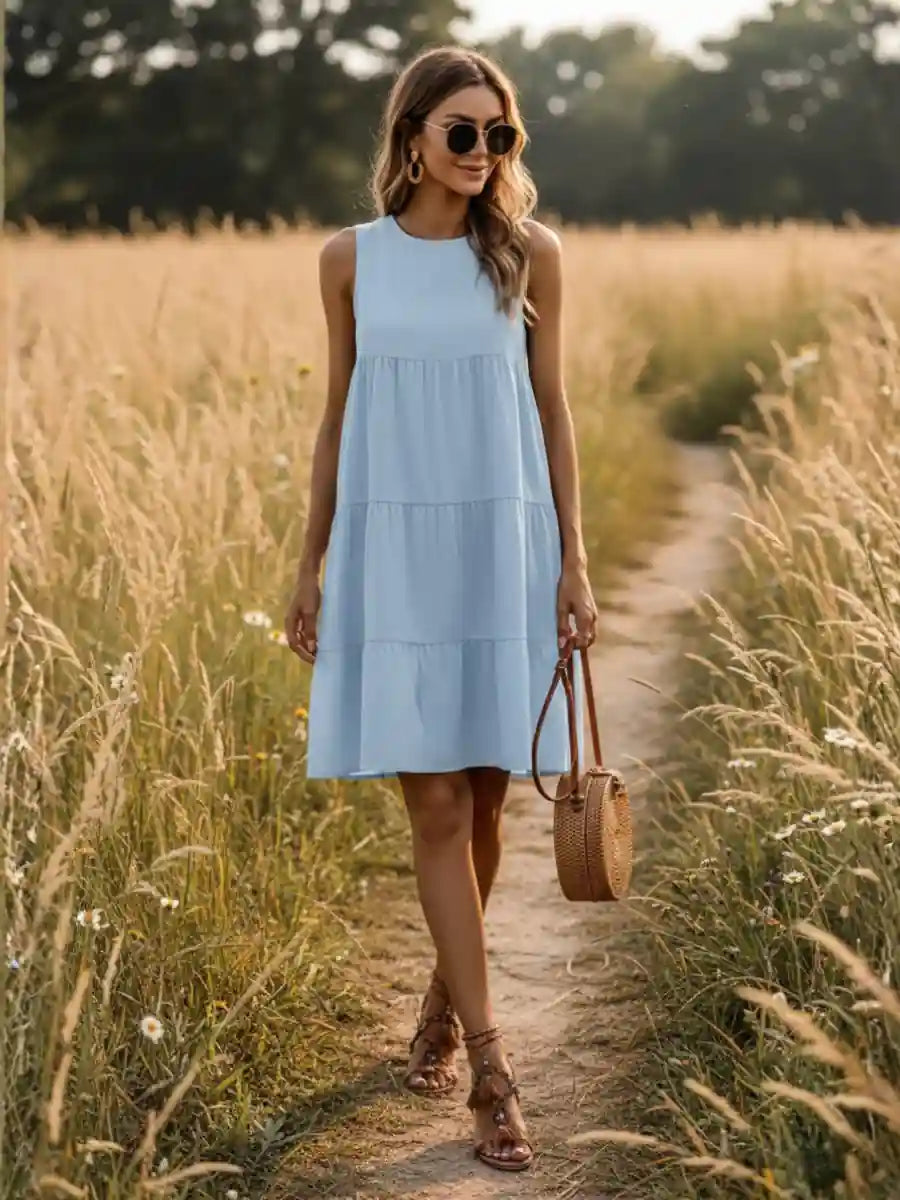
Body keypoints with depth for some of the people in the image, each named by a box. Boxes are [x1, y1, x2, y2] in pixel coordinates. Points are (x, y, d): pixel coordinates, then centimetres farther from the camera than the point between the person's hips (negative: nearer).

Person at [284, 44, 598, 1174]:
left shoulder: (530, 254, 2)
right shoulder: (350, 258, 3)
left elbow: (551, 409, 5)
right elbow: (336, 417, 8)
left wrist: (573, 561, 0)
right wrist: (310, 566, 8)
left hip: (503, 545, 1)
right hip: (392, 549, 0)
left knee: (481, 799, 7)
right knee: (435, 806, -5)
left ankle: (444, 1001, 30)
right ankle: (491, 1066, -2)